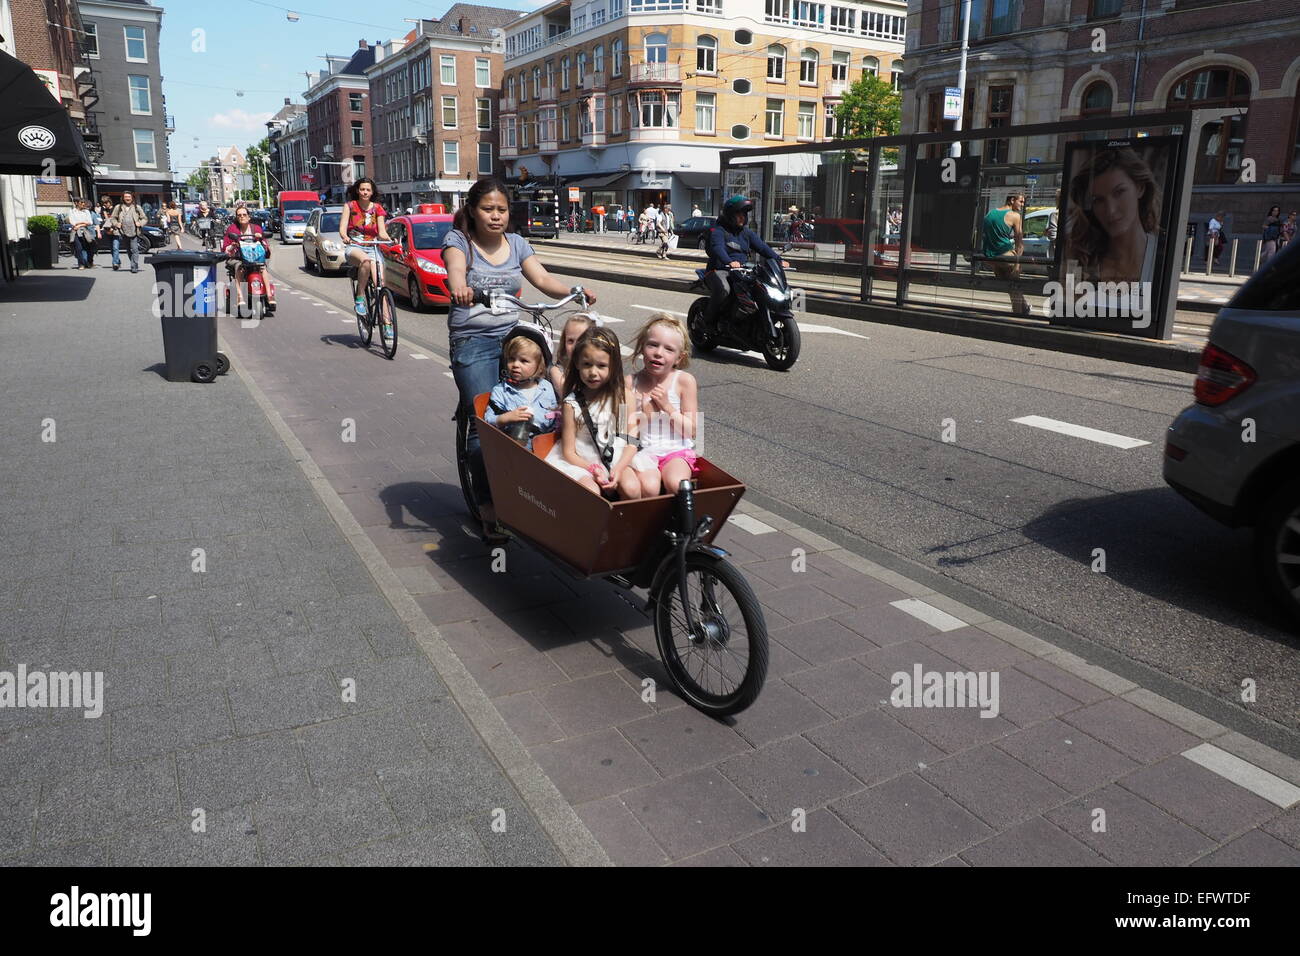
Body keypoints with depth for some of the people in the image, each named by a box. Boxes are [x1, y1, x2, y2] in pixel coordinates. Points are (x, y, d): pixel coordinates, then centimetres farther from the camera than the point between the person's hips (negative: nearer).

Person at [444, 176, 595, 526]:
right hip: (472, 341, -4)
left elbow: (542, 279, 0)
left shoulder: (517, 244, 13)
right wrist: (459, 288, -45)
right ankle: (487, 502, -1)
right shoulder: (458, 240, 1)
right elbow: (455, 269, -21)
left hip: (513, 336, 4)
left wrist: (574, 292, -19)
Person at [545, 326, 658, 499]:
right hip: (585, 461, -2)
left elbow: (631, 441, -2)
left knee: (651, 487, -24)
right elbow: (568, 452, -4)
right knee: (590, 491, -33)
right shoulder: (572, 403, -4)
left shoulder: (623, 395, 2)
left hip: (621, 457, 2)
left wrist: (618, 469, -18)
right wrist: (594, 470, -20)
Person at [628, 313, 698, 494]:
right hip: (643, 451, 1)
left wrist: (667, 407, -12)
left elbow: (691, 431, -2)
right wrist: (645, 413, -14)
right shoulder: (630, 382, 1)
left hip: (676, 451, 0)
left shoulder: (684, 380, -2)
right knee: (646, 486, -30)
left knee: (675, 483, -31)